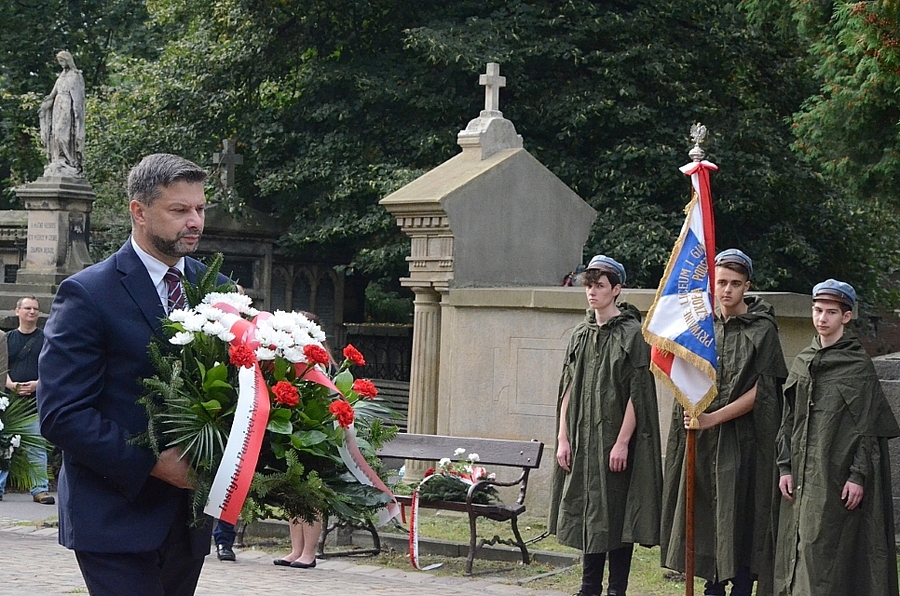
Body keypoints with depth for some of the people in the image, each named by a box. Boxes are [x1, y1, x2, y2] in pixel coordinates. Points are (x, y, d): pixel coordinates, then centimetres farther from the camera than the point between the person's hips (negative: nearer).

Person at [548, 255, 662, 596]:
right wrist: (563, 438, 5)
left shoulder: (632, 334, -7)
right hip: (583, 439, 6)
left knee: (616, 513, -2)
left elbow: (637, 393, -11)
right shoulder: (580, 336, 12)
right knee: (587, 513, 8)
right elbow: (568, 390, 12)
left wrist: (622, 442, -16)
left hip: (614, 439, -6)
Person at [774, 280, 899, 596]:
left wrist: (859, 475, -14)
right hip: (803, 472, 6)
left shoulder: (859, 365, -4)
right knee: (798, 544, 5)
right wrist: (785, 467, 7)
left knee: (823, 544, -9)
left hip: (837, 472, -6)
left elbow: (867, 425, -8)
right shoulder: (802, 363, 12)